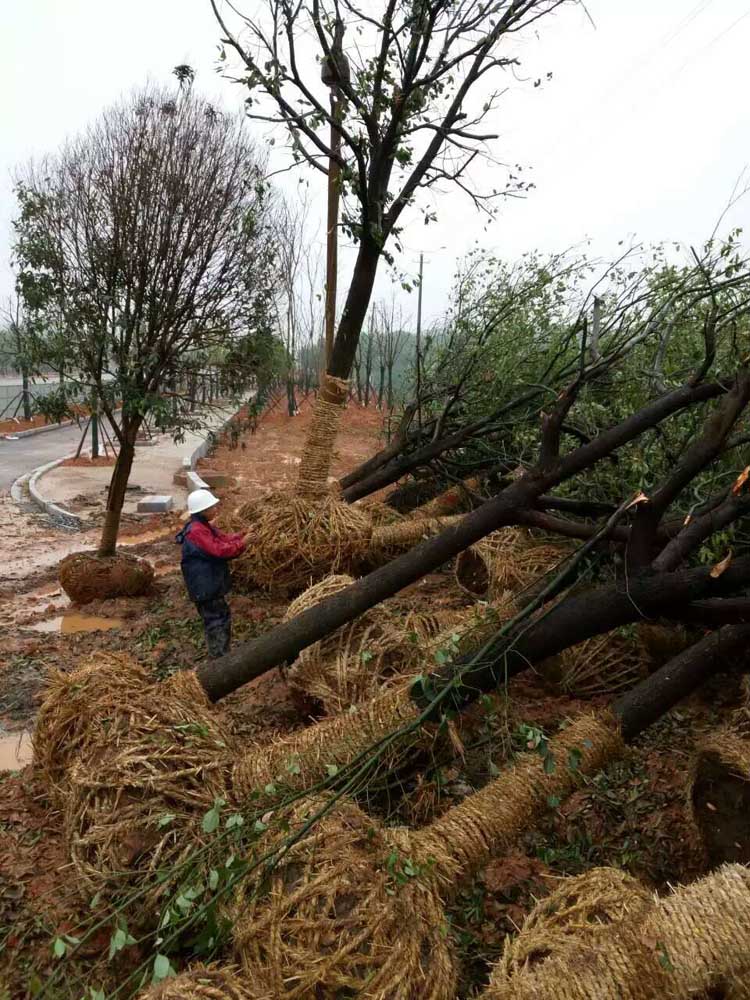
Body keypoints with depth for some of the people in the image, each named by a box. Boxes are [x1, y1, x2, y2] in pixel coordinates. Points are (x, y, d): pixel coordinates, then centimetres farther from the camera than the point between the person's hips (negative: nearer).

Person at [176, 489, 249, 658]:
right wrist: (242, 543, -19)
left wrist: (243, 535, -5)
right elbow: (220, 549, -27)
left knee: (223, 617, 19)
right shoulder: (196, 531, -22)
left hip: (212, 584, 11)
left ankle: (223, 655, 32)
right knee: (216, 620, -5)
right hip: (205, 587, -11)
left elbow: (225, 538, 10)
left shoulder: (204, 527, 11)